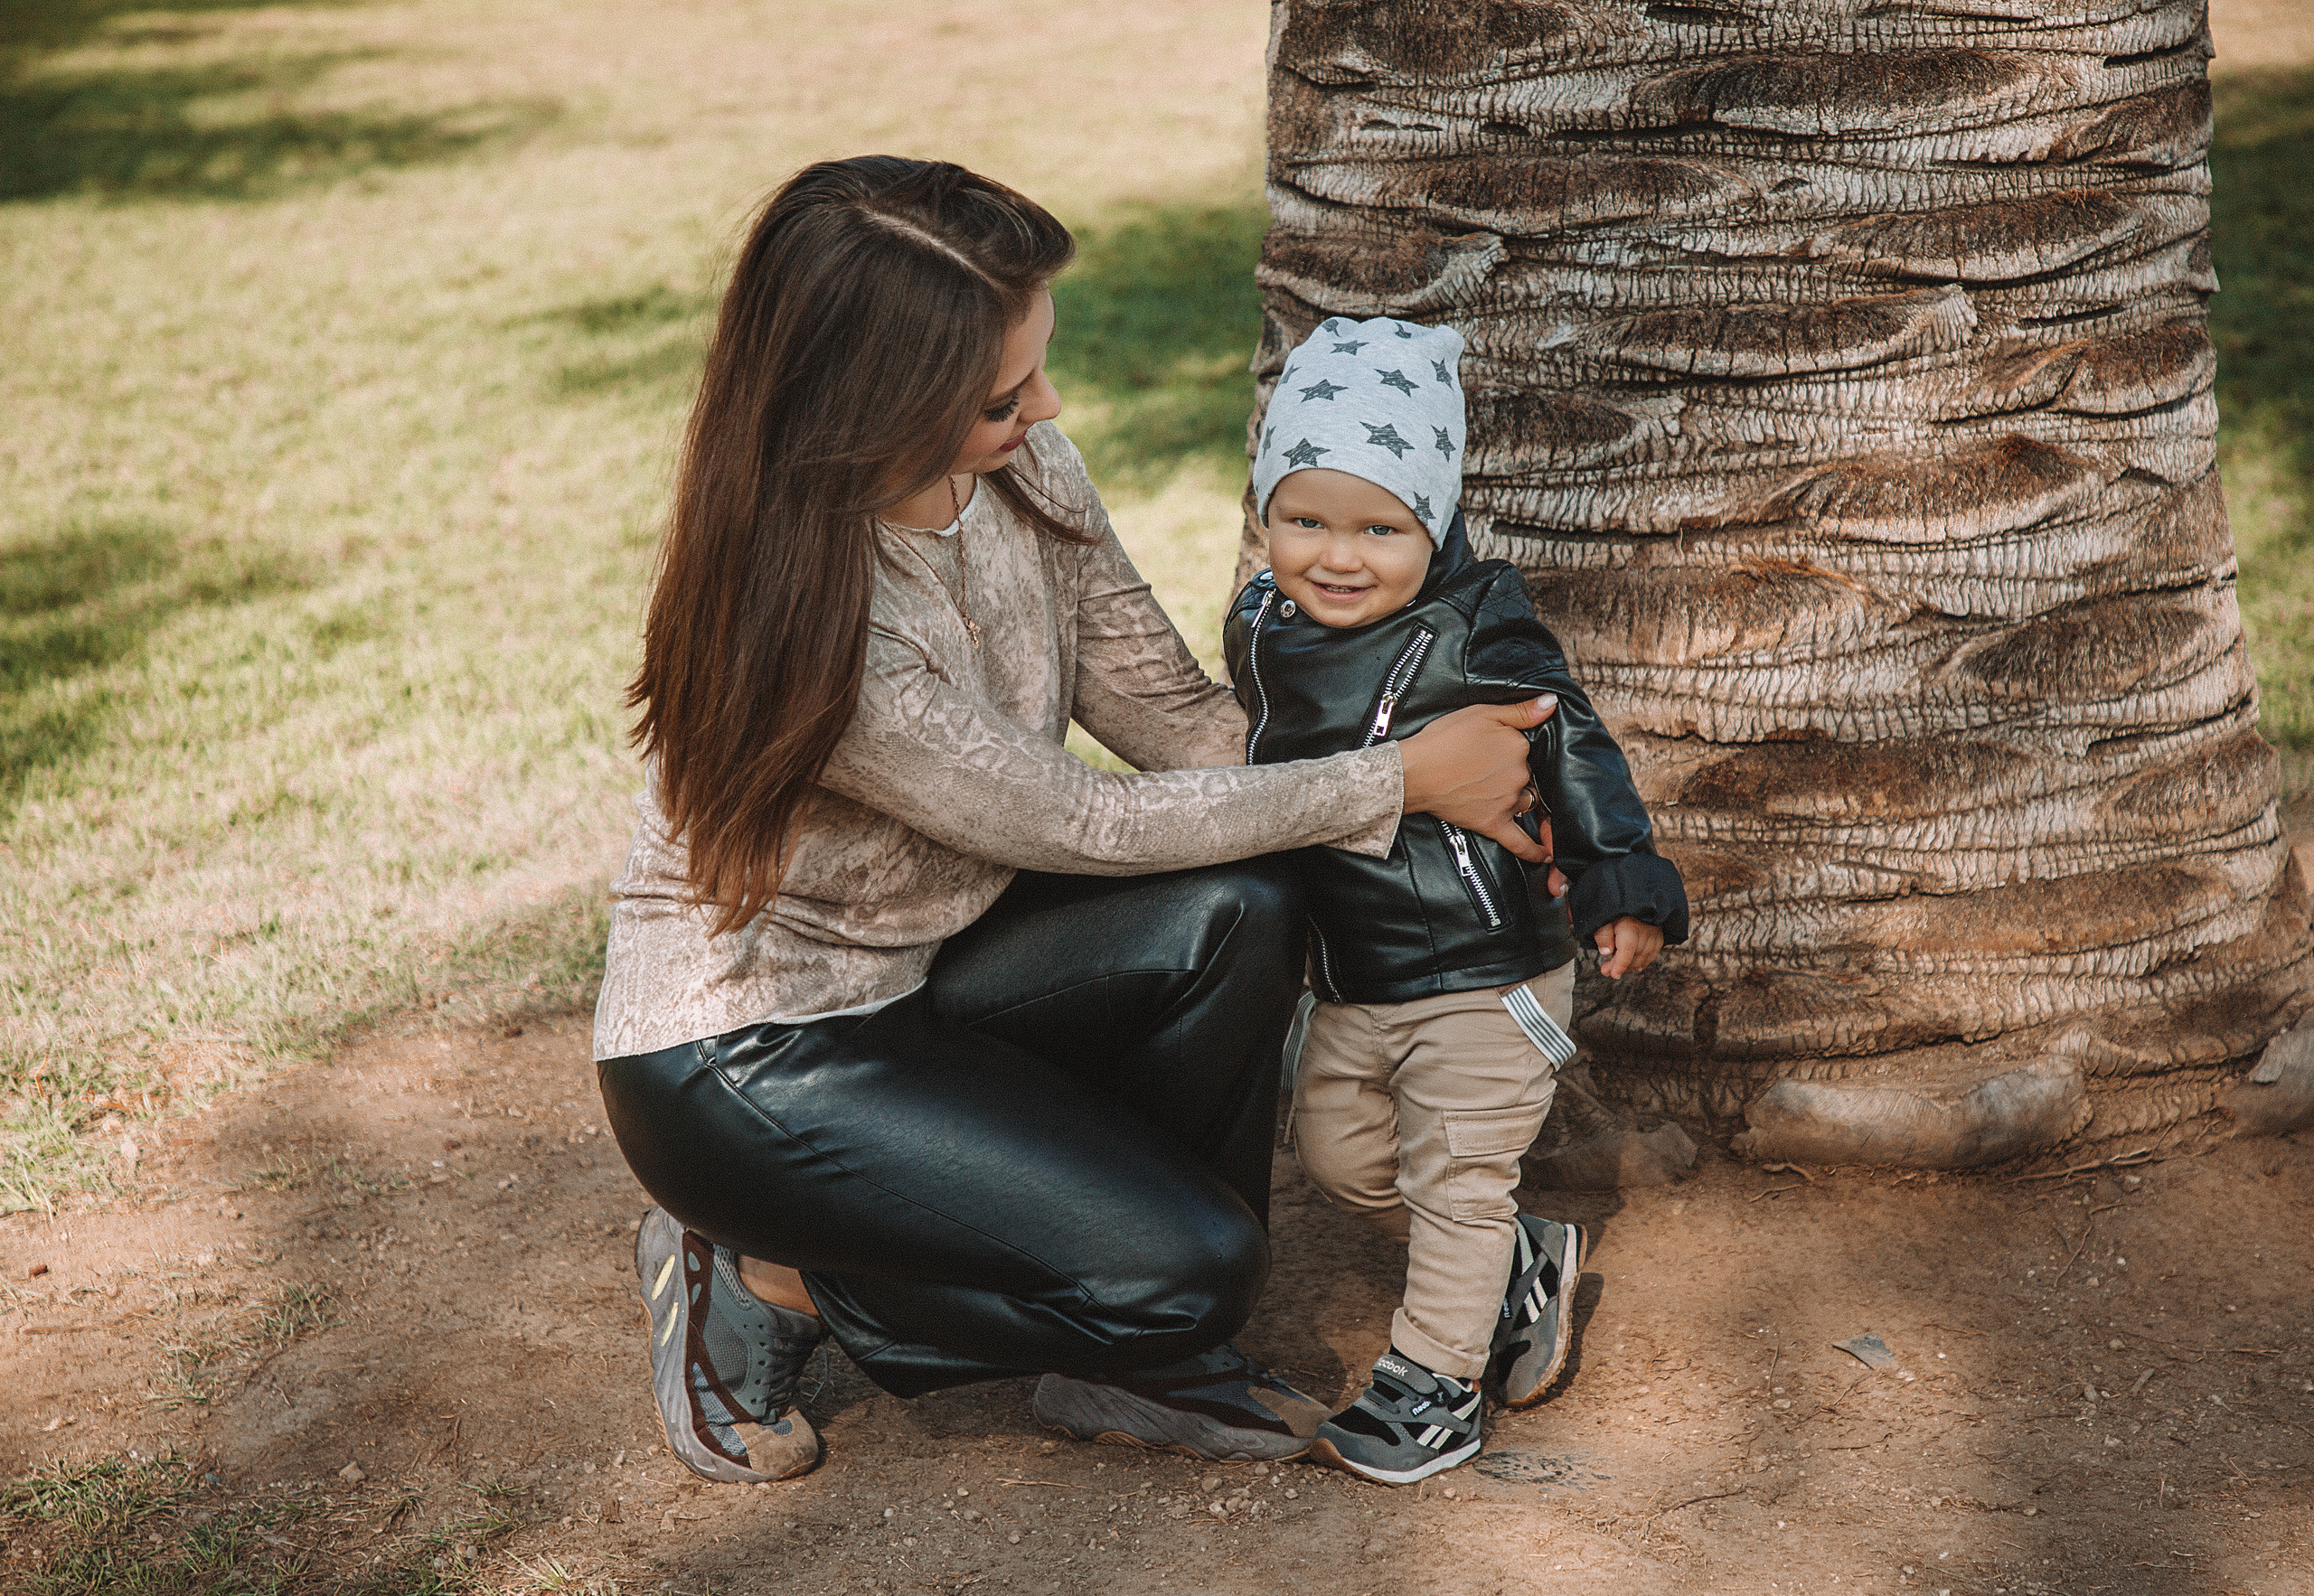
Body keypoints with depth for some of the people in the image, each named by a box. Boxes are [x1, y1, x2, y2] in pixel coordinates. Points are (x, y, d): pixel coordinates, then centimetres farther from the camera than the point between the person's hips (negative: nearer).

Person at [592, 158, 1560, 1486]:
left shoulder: (1020, 467, -10)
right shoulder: (797, 617, -33)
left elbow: (1171, 710, -1)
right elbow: (1084, 826, -24)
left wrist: (1467, 803, -11)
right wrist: (1398, 782, -18)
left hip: (923, 959, 7)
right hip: (743, 1048, -7)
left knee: (1237, 912, -19)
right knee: (1191, 1263, -19)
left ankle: (1144, 1358, 1)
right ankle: (763, 1282, 2)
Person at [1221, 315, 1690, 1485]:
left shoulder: (1473, 635, -20)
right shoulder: (1262, 629, 0)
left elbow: (1574, 749, -15)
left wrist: (1624, 886, -19)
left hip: (1485, 973, -7)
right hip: (1349, 981, 7)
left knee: (1457, 1177, 3)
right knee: (1338, 1152, 17)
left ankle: (1431, 1382, 19)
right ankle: (1524, 1266, 35)